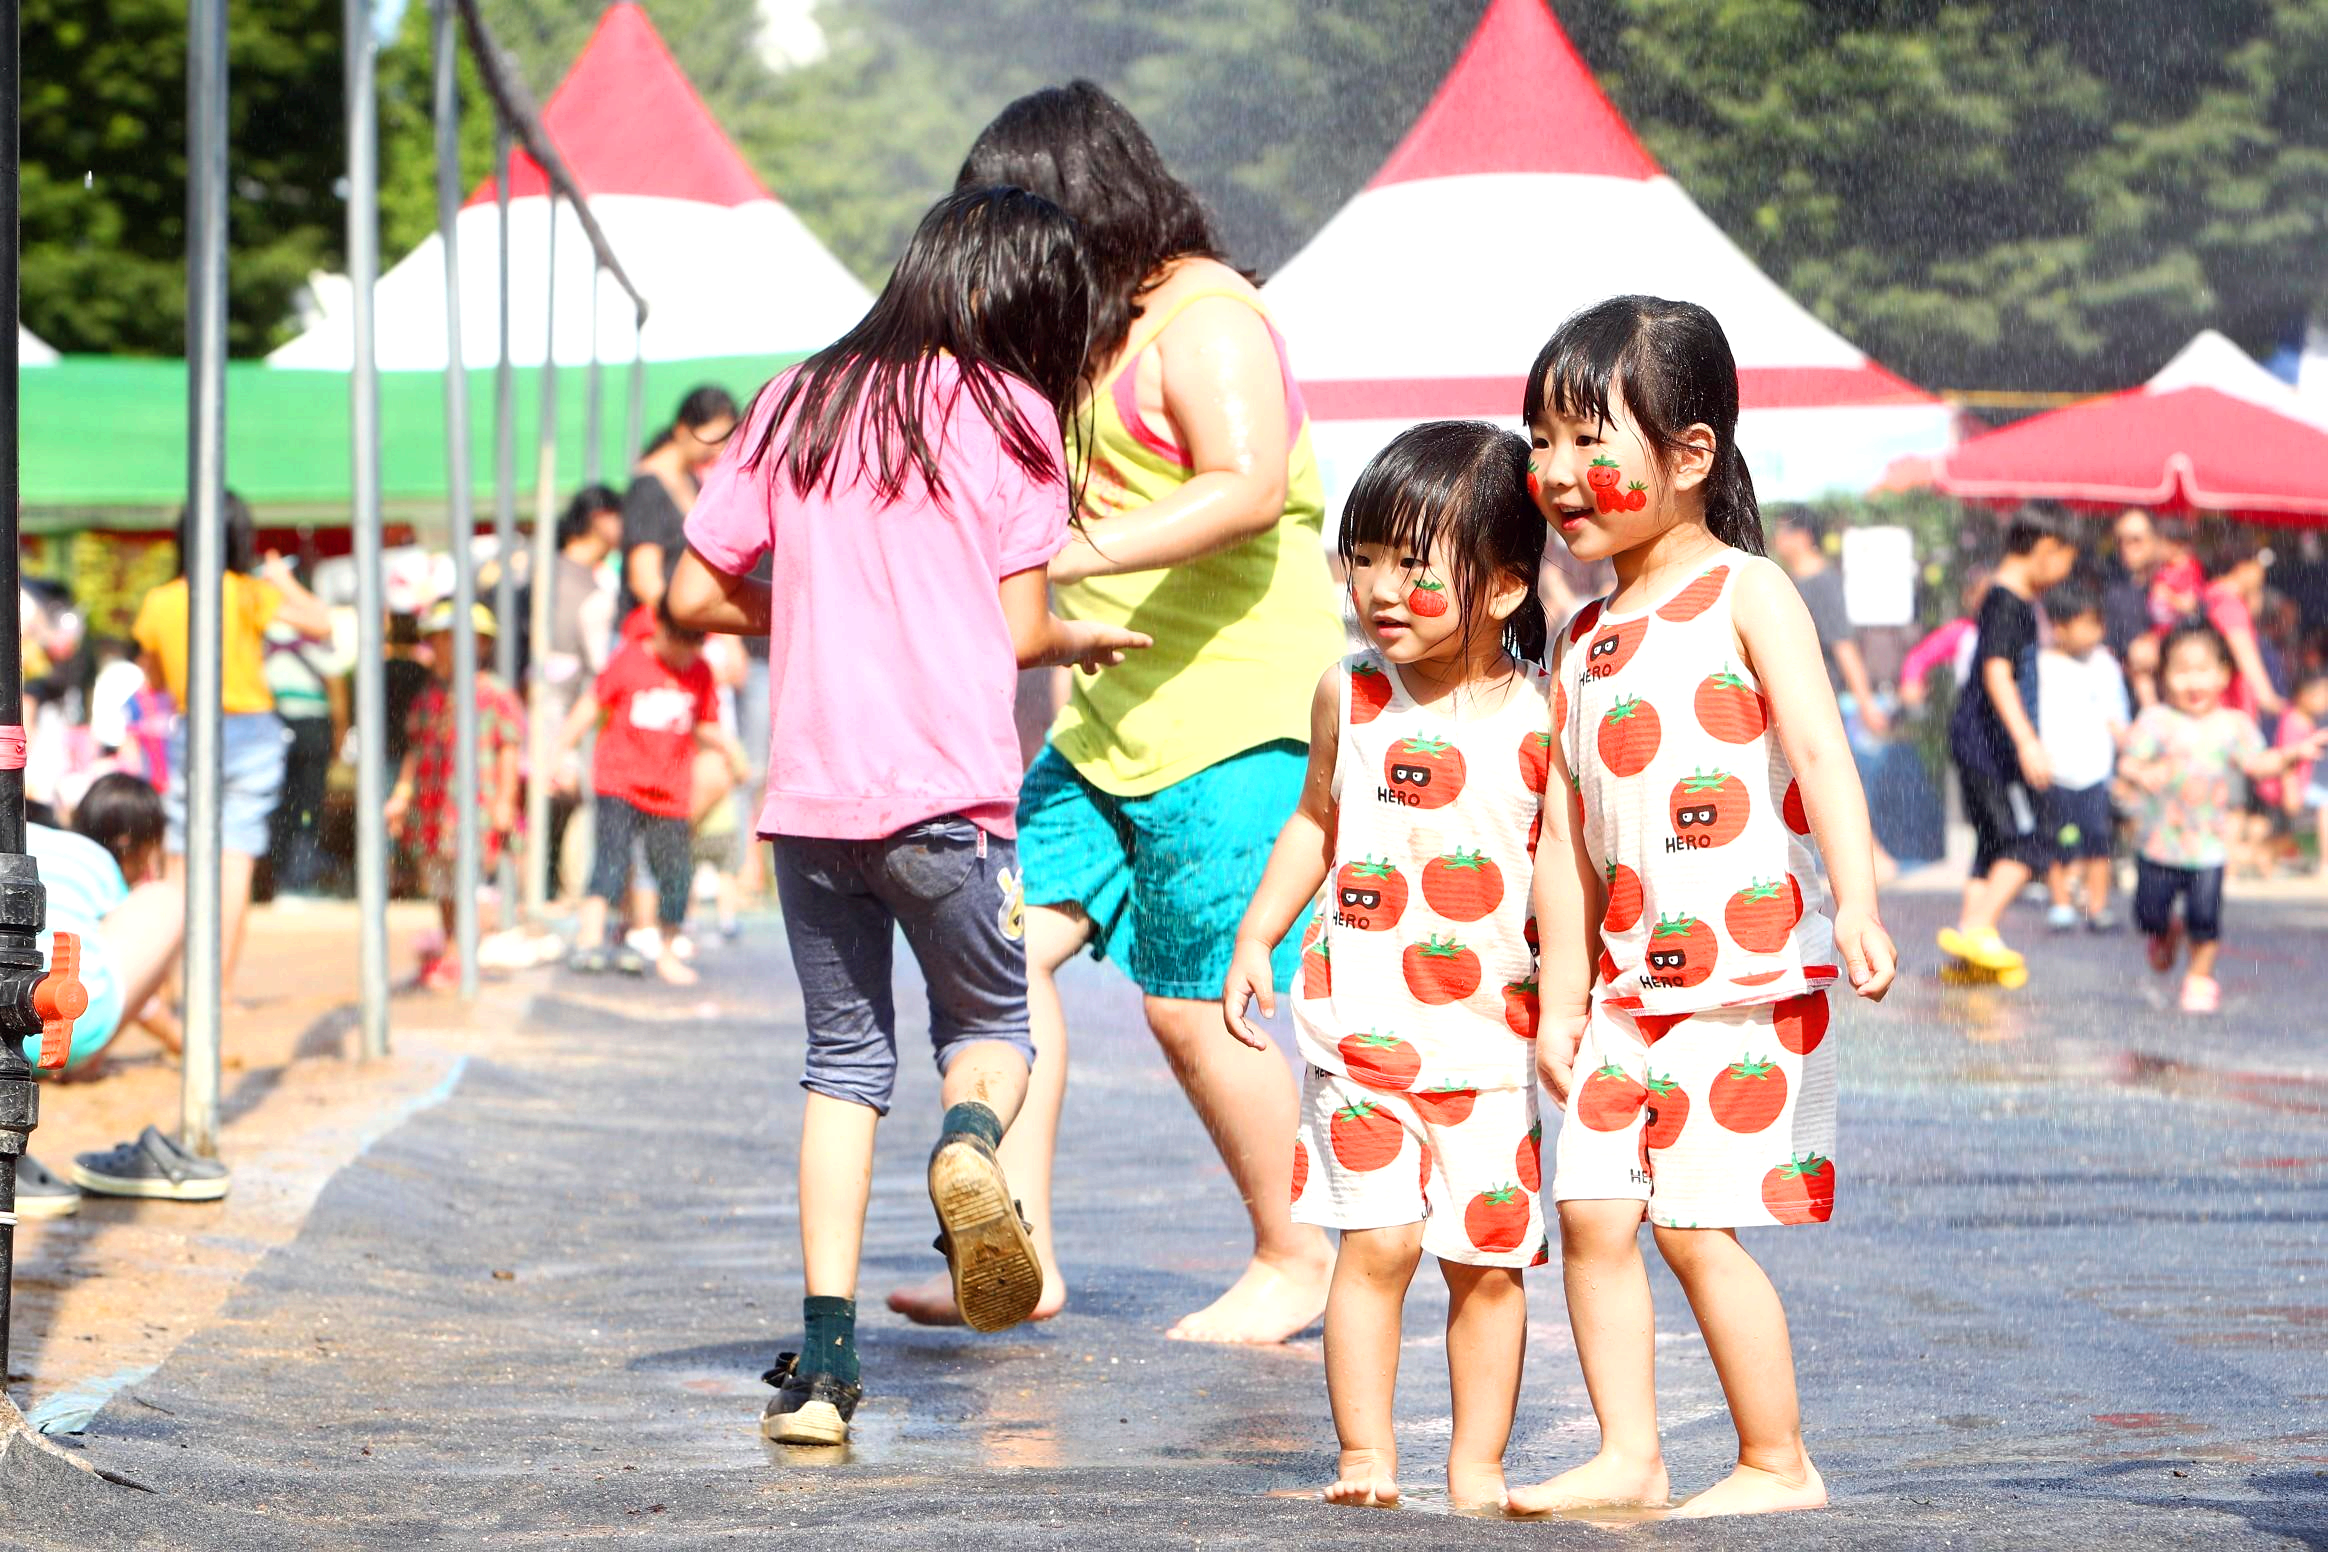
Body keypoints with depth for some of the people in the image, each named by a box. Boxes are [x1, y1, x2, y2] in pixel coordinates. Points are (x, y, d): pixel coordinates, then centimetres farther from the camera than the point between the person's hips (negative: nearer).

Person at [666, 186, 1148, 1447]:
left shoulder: (797, 408, 12)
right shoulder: (1010, 417, 2)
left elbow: (695, 595, 11)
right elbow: (1017, 631, -1)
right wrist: (1078, 640, 20)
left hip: (809, 788, 3)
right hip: (950, 790, -3)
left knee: (844, 1061, 14)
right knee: (989, 1022, 17)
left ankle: (825, 1360, 3)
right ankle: (969, 1144, -18)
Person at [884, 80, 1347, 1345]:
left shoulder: (1204, 318, -12)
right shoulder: (1103, 332, 18)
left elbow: (1249, 484, -28)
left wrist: (1075, 554, -33)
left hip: (1230, 717, -9)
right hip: (1115, 719, 9)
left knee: (1191, 1005, -5)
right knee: (1009, 938, -4)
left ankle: (1296, 1262, 13)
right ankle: (1018, 1253, -3)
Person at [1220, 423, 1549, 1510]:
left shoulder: (1539, 719, -4)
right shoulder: (1348, 693, 4)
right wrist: (1255, 937, 12)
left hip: (1490, 1030, -1)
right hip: (1362, 1021, 1)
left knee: (1489, 1256, 2)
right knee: (1378, 1238, -10)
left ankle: (1477, 1463, 14)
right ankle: (1364, 1455, -1)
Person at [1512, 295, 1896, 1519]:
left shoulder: (1746, 595, -5)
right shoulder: (1581, 642, 13)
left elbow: (1819, 750, -14)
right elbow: (1567, 829, 15)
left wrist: (1856, 903, -27)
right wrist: (1562, 999, 12)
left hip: (1751, 978, -6)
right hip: (1630, 979, 7)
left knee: (1694, 1221, -9)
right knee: (1592, 1207, -1)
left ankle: (1778, 1465, 3)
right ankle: (1628, 1455, 8)